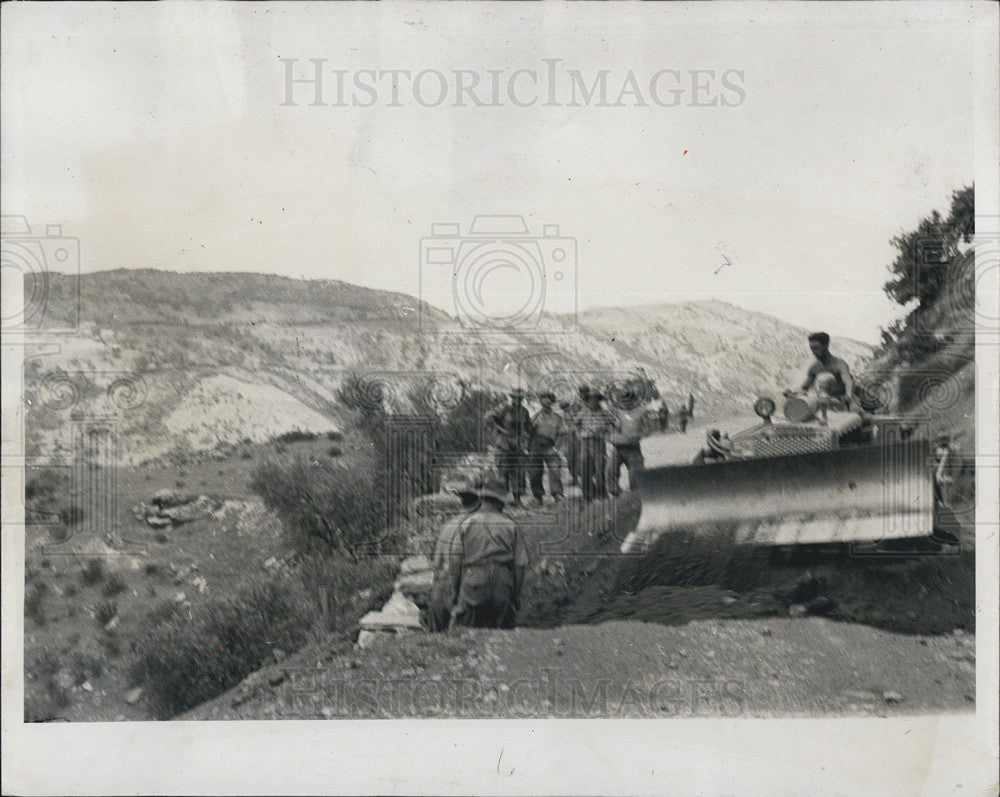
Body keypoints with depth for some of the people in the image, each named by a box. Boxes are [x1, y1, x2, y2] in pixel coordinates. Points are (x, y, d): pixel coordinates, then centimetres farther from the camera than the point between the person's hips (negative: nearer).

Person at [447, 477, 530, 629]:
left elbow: (455, 561, 3)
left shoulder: (466, 524, 6)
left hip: (472, 586, -1)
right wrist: (517, 595, 11)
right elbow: (520, 563, 6)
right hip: (503, 587, 1)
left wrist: (454, 593, 8)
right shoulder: (510, 526, 9)